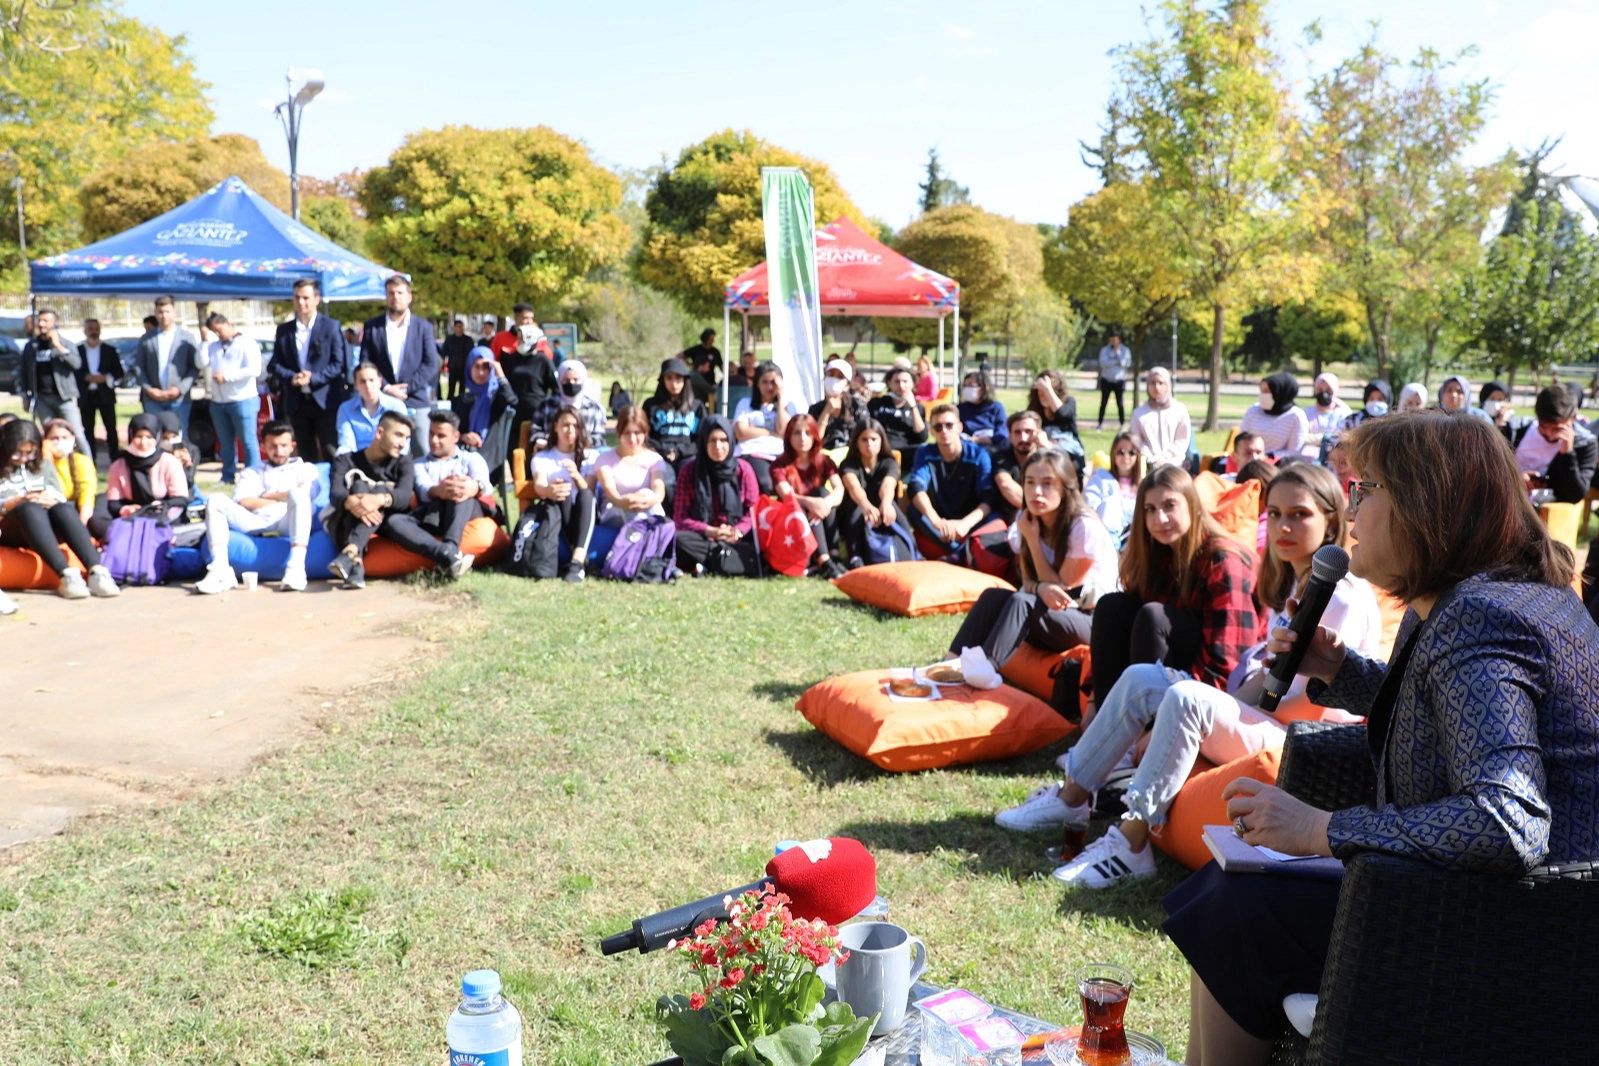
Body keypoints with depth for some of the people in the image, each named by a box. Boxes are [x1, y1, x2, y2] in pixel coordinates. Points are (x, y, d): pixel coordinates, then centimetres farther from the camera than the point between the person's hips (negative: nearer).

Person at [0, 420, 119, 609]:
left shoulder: (43, 466, 20)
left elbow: (62, 499, 11)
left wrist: (52, 500, -12)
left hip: (45, 527, 3)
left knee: (63, 508, -29)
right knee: (30, 509, -35)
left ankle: (96, 572, -47)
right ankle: (66, 575, -51)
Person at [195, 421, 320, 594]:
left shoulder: (306, 469, 26)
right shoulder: (252, 471, 30)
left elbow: (306, 496, 3)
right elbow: (242, 502, 9)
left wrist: (265, 496, 6)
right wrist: (284, 498, 4)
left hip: (288, 522, -2)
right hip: (257, 522, 2)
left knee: (297, 494, -32)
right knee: (216, 500, -18)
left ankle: (297, 569, -47)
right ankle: (221, 572, -33)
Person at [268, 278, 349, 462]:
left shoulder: (331, 327, 1)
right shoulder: (283, 330, 12)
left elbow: (339, 363, -4)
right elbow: (274, 364, 9)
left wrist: (313, 378, -16)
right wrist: (291, 377, -11)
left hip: (326, 400, -4)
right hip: (296, 403, 4)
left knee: (332, 456, -7)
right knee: (306, 457, 9)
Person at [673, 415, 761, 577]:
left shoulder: (743, 469, 5)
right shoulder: (689, 470, 4)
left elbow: (754, 510, 3)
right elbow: (680, 516, 0)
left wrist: (738, 531, -17)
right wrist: (709, 531, -16)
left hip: (737, 540, 0)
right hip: (702, 537, 0)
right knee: (679, 540, -35)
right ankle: (732, 559, -32)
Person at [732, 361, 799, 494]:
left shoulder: (789, 405, 22)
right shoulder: (746, 403, 19)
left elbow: (785, 431, 2)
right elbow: (741, 432, 3)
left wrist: (781, 400, 8)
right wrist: (772, 433, 6)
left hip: (780, 454, 1)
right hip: (752, 454, -1)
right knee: (765, 484, -37)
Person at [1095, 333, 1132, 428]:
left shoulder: (1124, 350, 3)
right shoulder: (1104, 350, 2)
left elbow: (1126, 363, -12)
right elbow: (1103, 363, -14)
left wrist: (1118, 352, -11)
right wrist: (1117, 362, -15)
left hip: (1119, 381, -1)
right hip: (1106, 380, 1)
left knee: (1120, 403, -2)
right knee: (1103, 403, 3)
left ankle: (1123, 424, 2)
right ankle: (1100, 424, 9)